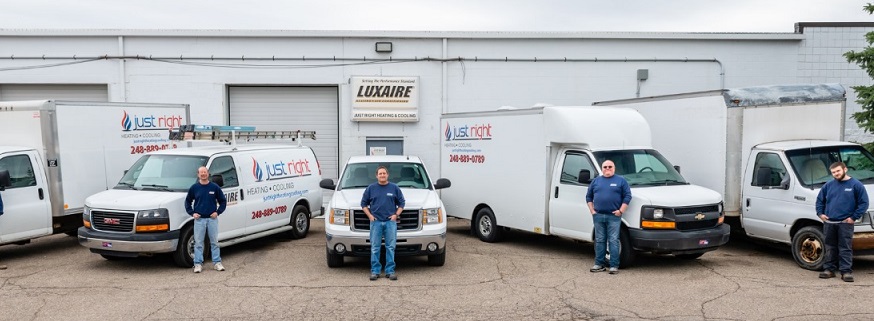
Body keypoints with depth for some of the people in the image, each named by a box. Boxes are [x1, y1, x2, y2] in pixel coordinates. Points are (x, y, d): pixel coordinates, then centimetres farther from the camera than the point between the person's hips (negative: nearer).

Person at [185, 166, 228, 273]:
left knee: (214, 242, 5)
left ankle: (217, 262, 12)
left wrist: (218, 212, -4)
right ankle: (198, 264, 7)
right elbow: (187, 202, 11)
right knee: (198, 243, 2)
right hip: (199, 219, 0)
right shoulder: (194, 188, 3)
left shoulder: (215, 187, 2)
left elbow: (223, 201, 8)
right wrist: (192, 213, -1)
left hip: (212, 219, 0)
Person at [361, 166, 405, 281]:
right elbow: (364, 203, 11)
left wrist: (396, 215, -3)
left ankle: (390, 271, 7)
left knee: (390, 247, 1)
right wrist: (370, 215, -1)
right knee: (375, 248, 1)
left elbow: (401, 203, 10)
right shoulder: (371, 188, 7)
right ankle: (375, 271, 8)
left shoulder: (394, 188, 6)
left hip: (390, 222, 0)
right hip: (376, 222, 0)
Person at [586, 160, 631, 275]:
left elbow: (627, 196, 0)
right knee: (599, 241, 7)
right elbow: (589, 197, 17)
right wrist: (592, 210, 5)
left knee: (613, 241, -4)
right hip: (598, 216, 3)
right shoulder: (596, 181, 14)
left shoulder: (621, 181, 5)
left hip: (614, 216, -3)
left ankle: (614, 266, -1)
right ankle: (599, 264, 12)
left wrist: (621, 211, -9)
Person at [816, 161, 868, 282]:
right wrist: (820, 213, 6)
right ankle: (829, 269, 16)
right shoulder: (828, 185, 9)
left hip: (845, 223, -4)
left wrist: (854, 217, -9)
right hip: (829, 223, 4)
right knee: (830, 248, 9)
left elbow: (864, 203, -3)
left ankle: (846, 271, 1)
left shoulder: (856, 185, -1)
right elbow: (819, 199, 19)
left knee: (845, 248, -3)